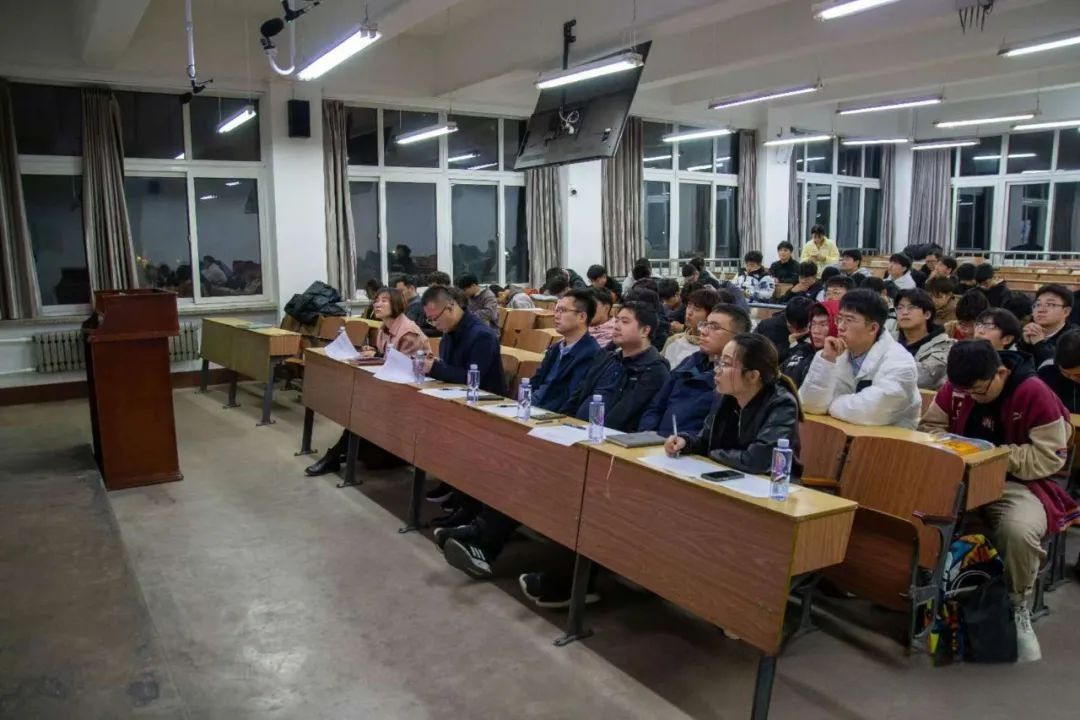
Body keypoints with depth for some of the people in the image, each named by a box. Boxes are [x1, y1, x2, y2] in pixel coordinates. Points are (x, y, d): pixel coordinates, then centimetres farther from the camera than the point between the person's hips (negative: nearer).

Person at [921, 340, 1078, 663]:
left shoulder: (1035, 393, -15)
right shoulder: (957, 386, -2)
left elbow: (1050, 457, -14)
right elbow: (929, 427, 8)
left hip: (1017, 482, -4)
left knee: (1019, 530, -36)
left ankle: (1018, 608, -6)